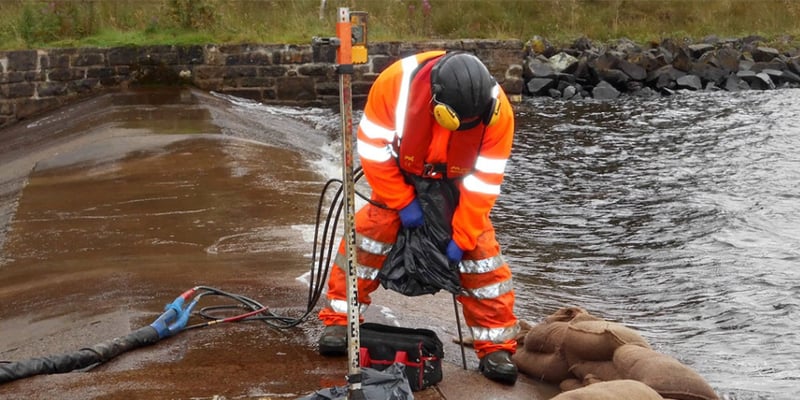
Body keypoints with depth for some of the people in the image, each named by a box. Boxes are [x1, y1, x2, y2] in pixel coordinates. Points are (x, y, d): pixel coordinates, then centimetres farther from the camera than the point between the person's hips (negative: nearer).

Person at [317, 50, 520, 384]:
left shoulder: (497, 110, -33)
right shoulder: (396, 82, -36)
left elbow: (483, 183, -23)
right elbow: (372, 149, -23)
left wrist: (461, 238, -20)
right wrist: (403, 202, -20)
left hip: (458, 185, 0)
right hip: (401, 177, 0)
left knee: (481, 254, -8)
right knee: (368, 234, -11)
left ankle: (496, 346, 1)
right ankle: (339, 322, 4)